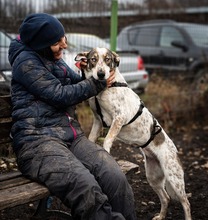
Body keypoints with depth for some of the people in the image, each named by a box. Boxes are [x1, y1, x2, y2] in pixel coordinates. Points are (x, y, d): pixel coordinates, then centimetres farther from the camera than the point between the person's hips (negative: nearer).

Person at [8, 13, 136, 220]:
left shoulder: (54, 60, 21)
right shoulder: (26, 62, -3)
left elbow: (75, 84, 33)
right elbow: (60, 95, -9)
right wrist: (97, 83, -1)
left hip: (71, 135, 7)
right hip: (37, 140, -7)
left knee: (115, 178, -22)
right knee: (86, 187, -35)